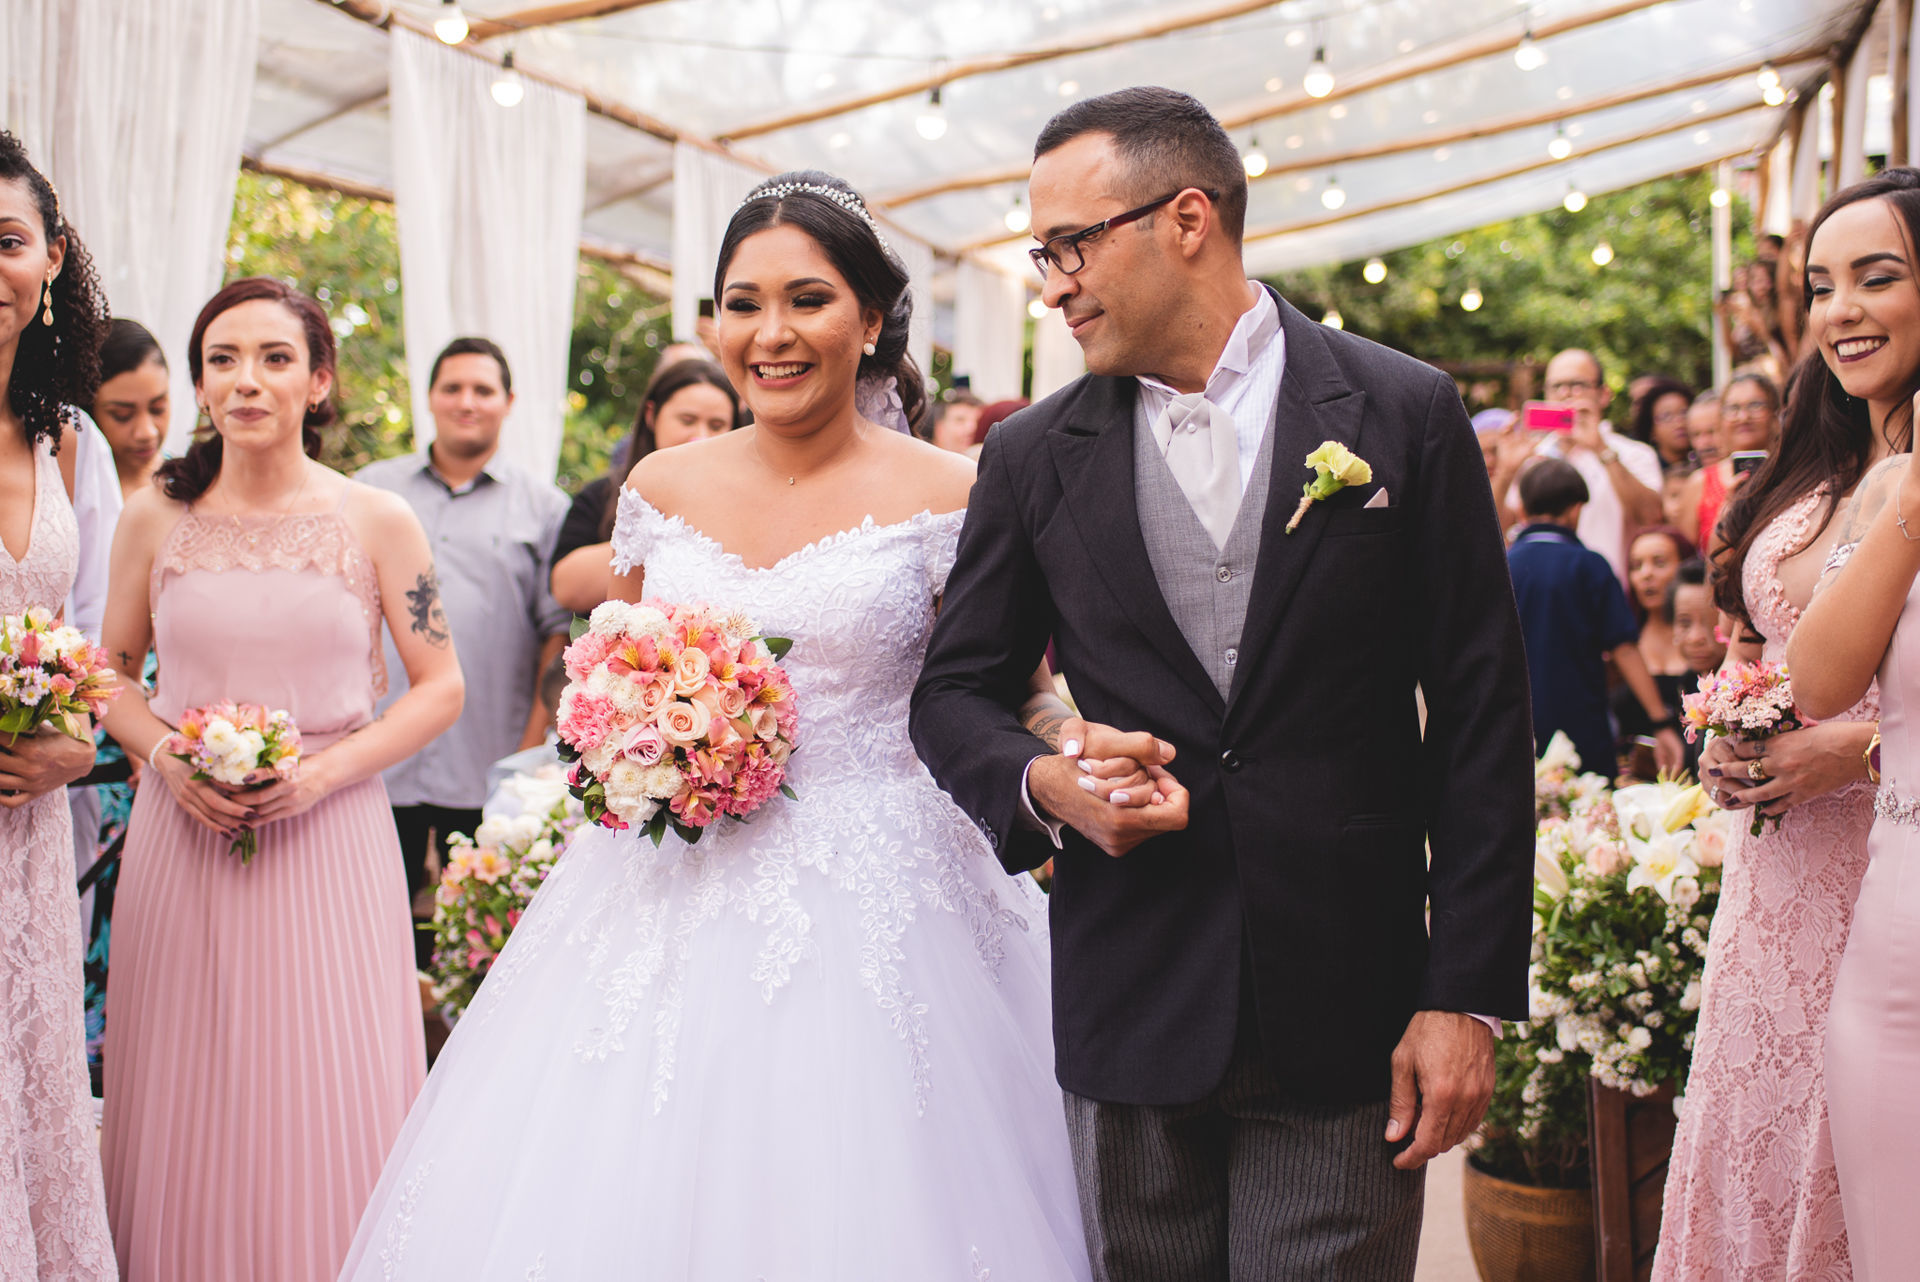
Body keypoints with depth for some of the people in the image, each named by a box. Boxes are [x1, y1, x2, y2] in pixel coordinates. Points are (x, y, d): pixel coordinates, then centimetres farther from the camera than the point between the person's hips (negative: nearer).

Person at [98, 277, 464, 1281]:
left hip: (329, 835, -1)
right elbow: (110, 674, 12)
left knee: (327, 1097, 2)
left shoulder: (378, 523, -1)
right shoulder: (155, 518, 4)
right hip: (182, 835, 2)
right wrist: (168, 758, -7)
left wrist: (324, 771, -12)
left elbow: (442, 688, 1)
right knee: (189, 1104, 7)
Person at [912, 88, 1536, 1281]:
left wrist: (1466, 997, -5)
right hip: (1127, 997, 2)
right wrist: (1041, 780, -11)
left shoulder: (1405, 412, -2)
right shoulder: (1036, 455, 5)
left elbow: (1481, 720, -2)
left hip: (1346, 1012, -2)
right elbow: (957, 690, 12)